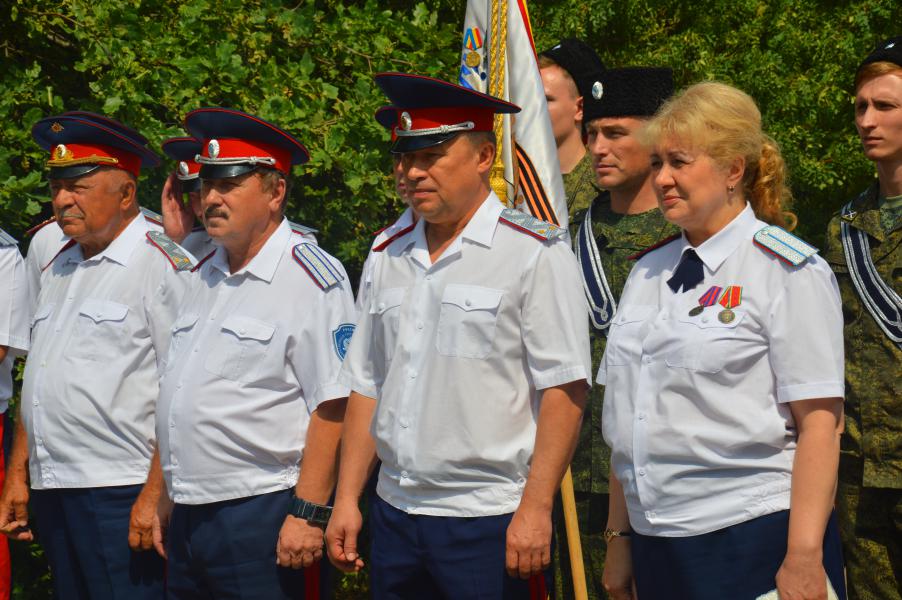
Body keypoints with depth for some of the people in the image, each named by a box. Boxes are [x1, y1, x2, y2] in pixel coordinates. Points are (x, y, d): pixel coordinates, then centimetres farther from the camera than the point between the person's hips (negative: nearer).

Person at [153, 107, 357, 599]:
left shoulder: (311, 277, -11)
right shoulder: (206, 275, 14)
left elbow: (332, 407, -17)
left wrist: (308, 513, -21)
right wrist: (169, 497, 19)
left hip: (262, 517, -8)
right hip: (189, 517, 8)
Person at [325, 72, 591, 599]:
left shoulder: (536, 253, -7)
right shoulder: (391, 257, 11)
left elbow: (564, 390, -11)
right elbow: (368, 387, 15)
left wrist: (535, 508, -16)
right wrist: (347, 500, 10)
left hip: (491, 523, -5)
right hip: (394, 514, 5)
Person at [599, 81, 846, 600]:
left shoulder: (788, 271, -6)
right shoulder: (649, 272, 13)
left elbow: (820, 424, -12)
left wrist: (804, 558, -17)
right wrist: (619, 536, 14)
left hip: (755, 540, -6)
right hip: (656, 543, 6)